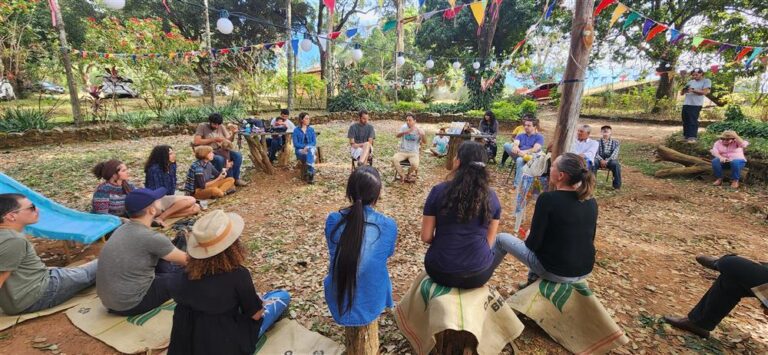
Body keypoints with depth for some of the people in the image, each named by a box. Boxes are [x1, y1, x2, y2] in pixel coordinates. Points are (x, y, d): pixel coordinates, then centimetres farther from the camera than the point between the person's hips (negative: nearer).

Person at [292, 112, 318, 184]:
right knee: (310, 154, -34)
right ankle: (311, 173, -37)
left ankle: (310, 173, -42)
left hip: (311, 148, 1)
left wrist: (307, 147, -16)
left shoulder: (311, 129, 12)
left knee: (311, 150, -36)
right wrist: (304, 146, -19)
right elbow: (296, 144, -2)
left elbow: (314, 142, 4)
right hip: (300, 151, -1)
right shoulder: (296, 131, 5)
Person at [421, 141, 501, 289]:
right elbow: (489, 241, 4)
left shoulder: (439, 190, -12)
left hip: (441, 271, -1)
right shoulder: (491, 196, -5)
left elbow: (426, 237, -5)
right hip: (479, 274, 2)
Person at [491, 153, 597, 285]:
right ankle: (532, 283, 44)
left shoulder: (548, 198, -21)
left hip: (554, 271, -6)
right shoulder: (591, 202, -2)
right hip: (585, 271, 6)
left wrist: (528, 239, 6)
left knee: (501, 239, 12)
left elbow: (533, 243, -17)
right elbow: (588, 239, 11)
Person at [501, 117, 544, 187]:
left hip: (531, 157, -4)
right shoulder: (520, 135, 19)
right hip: (519, 155, 4)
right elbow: (515, 144, -2)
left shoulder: (539, 137, 7)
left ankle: (517, 185, -40)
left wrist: (522, 152, -24)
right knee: (506, 145, -20)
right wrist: (517, 151, -27)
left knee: (520, 160, -40)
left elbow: (535, 149, -10)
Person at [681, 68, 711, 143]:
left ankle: (692, 137, -11)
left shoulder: (706, 81, 3)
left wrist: (693, 90, -15)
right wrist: (685, 89, -4)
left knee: (693, 121, -10)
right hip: (686, 104, 6)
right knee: (685, 121, 7)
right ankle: (686, 136, 14)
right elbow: (682, 93, 18)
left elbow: (705, 92, -10)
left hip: (696, 105, -6)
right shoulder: (690, 81, 19)